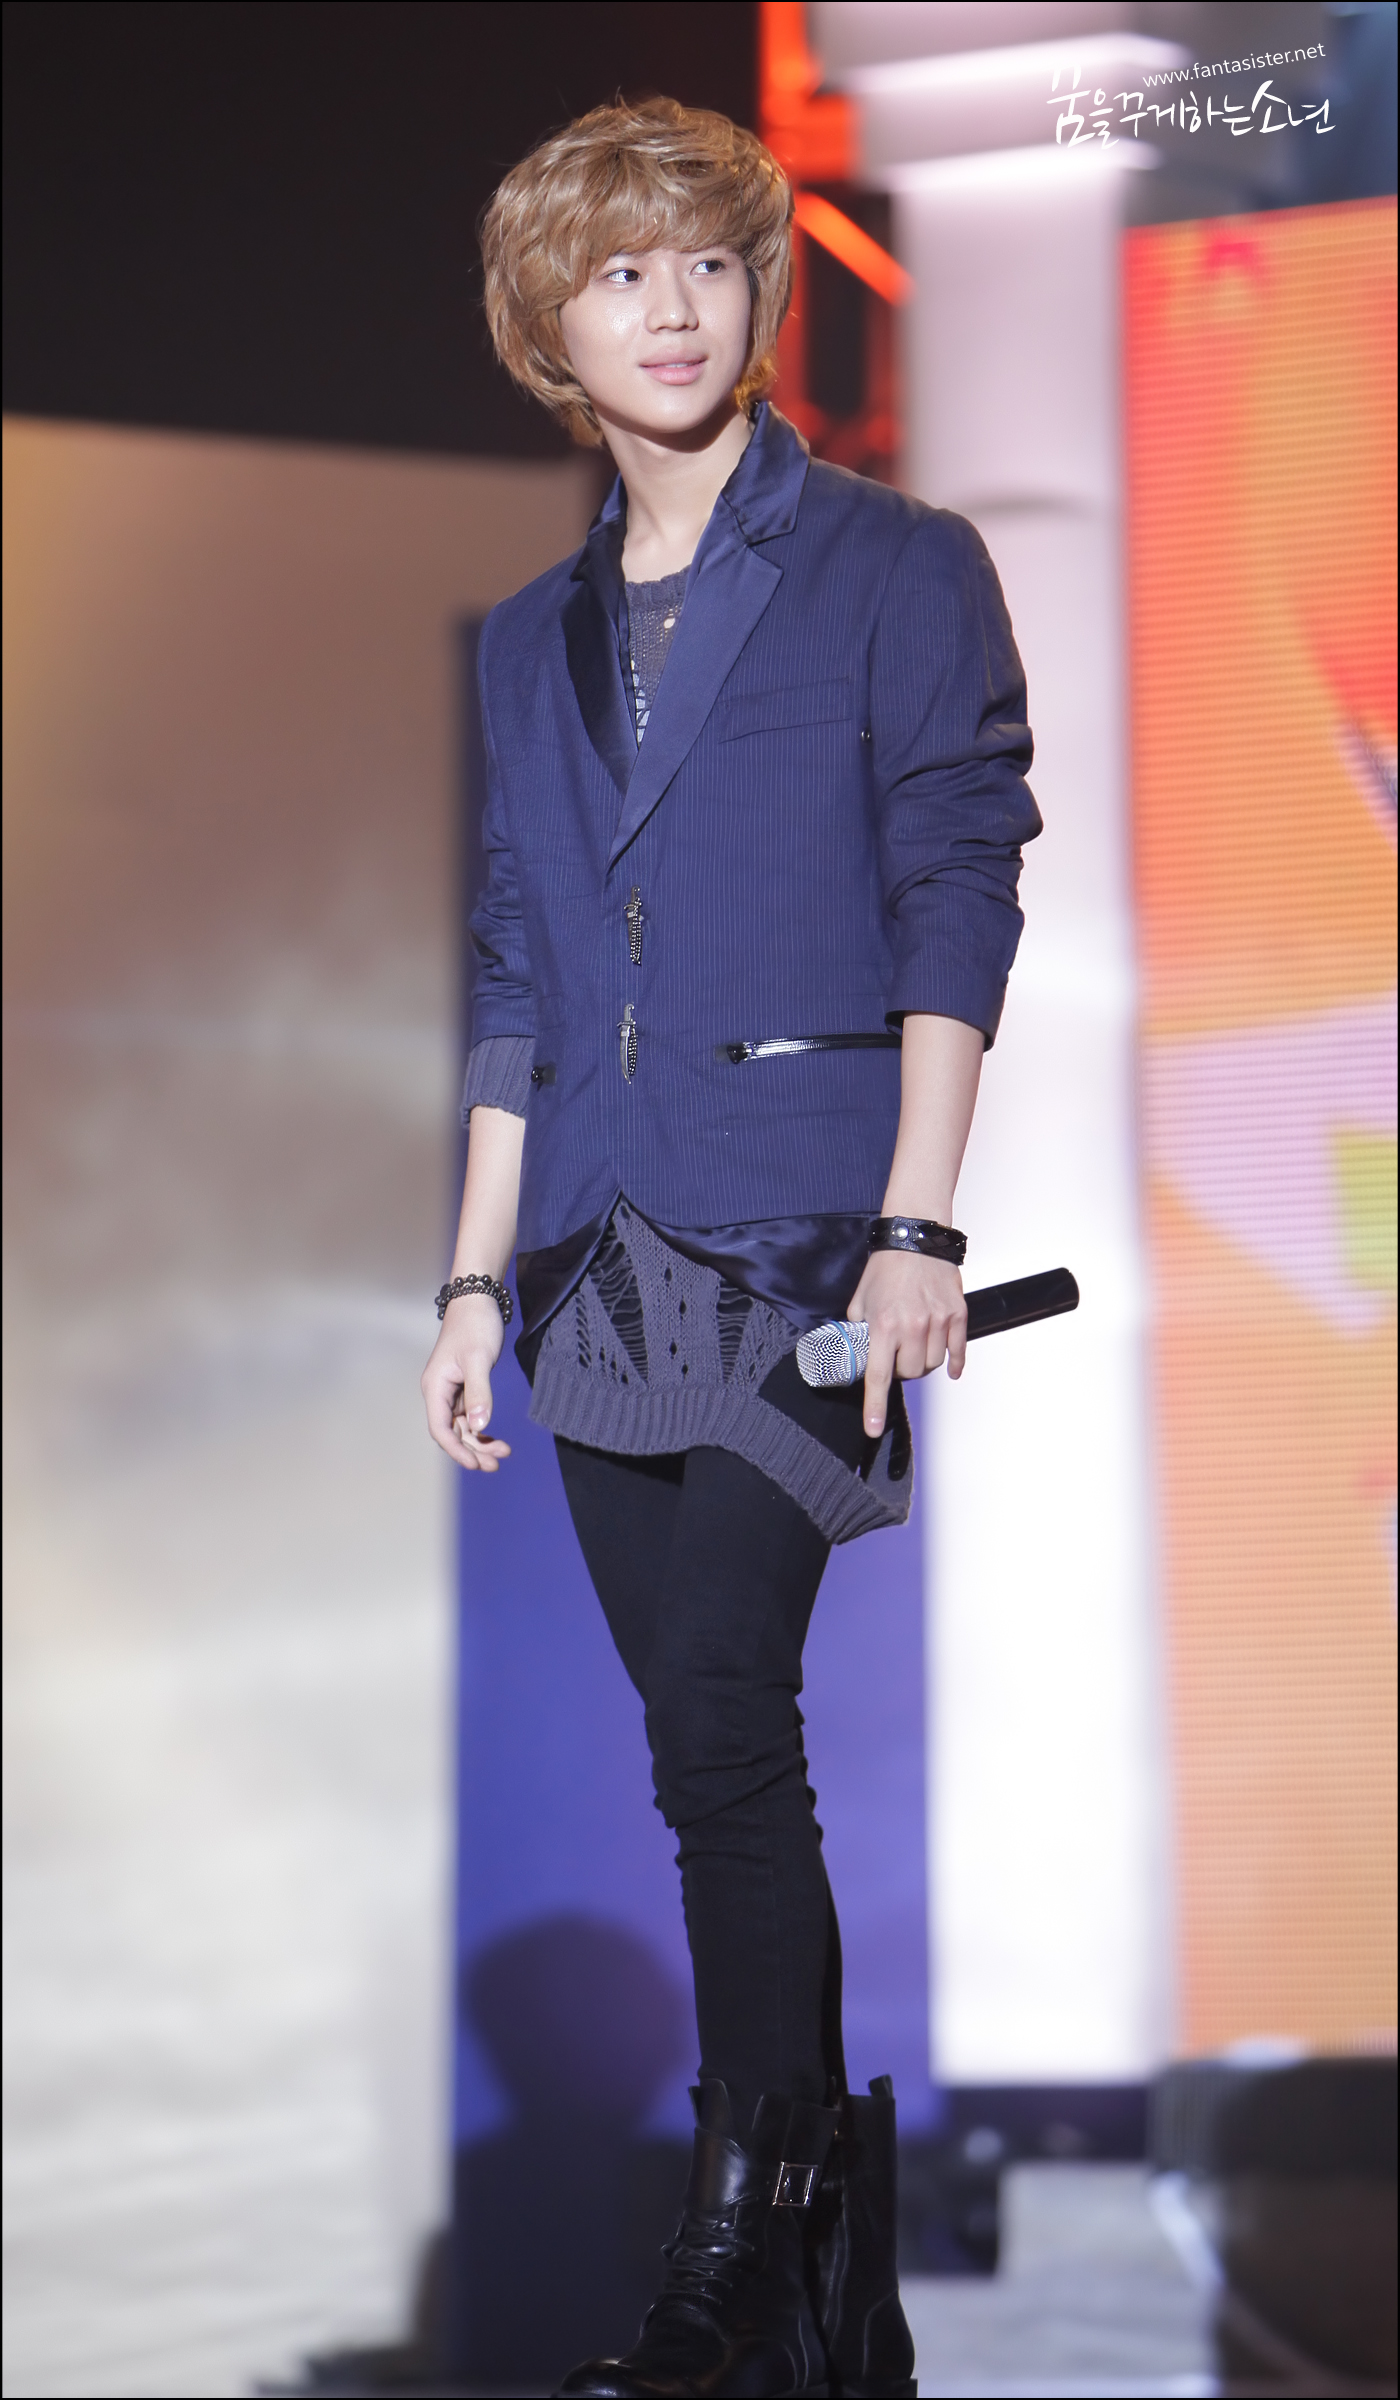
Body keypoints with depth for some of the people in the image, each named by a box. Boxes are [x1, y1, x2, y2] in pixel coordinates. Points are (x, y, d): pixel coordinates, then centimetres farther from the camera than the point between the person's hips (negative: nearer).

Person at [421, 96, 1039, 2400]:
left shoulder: (894, 568, 2)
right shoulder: (534, 638, 17)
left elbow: (957, 906, -5)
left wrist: (917, 1226, -13)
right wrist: (477, 1277, 12)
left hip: (803, 1233, -5)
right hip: (606, 1260, 5)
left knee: (717, 1726, -12)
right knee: (712, 1747, 6)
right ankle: (837, 2206, 15)